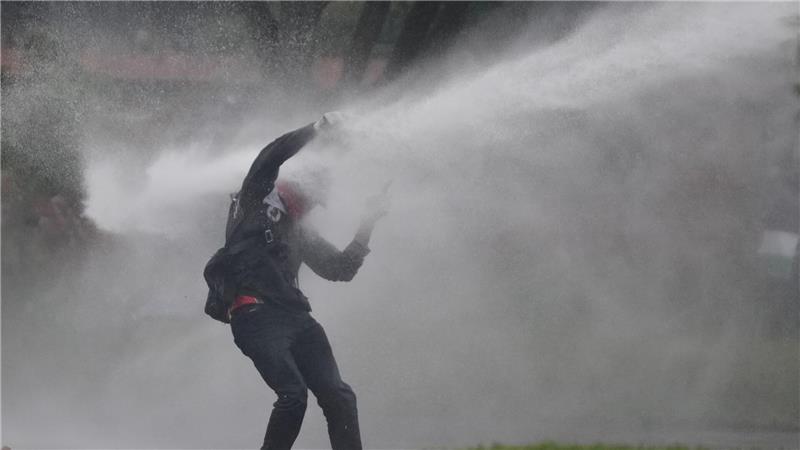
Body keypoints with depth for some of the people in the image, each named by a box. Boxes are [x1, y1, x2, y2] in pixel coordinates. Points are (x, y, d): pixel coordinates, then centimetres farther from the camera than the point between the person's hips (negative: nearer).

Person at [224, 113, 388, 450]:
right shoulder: (257, 201, 10)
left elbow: (342, 269, 24)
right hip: (257, 317, -7)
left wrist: (368, 225, 19)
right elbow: (271, 157, -7)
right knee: (293, 395, -23)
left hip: (297, 319, 7)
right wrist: (317, 129, -4)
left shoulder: (302, 235, 29)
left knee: (338, 397, -9)